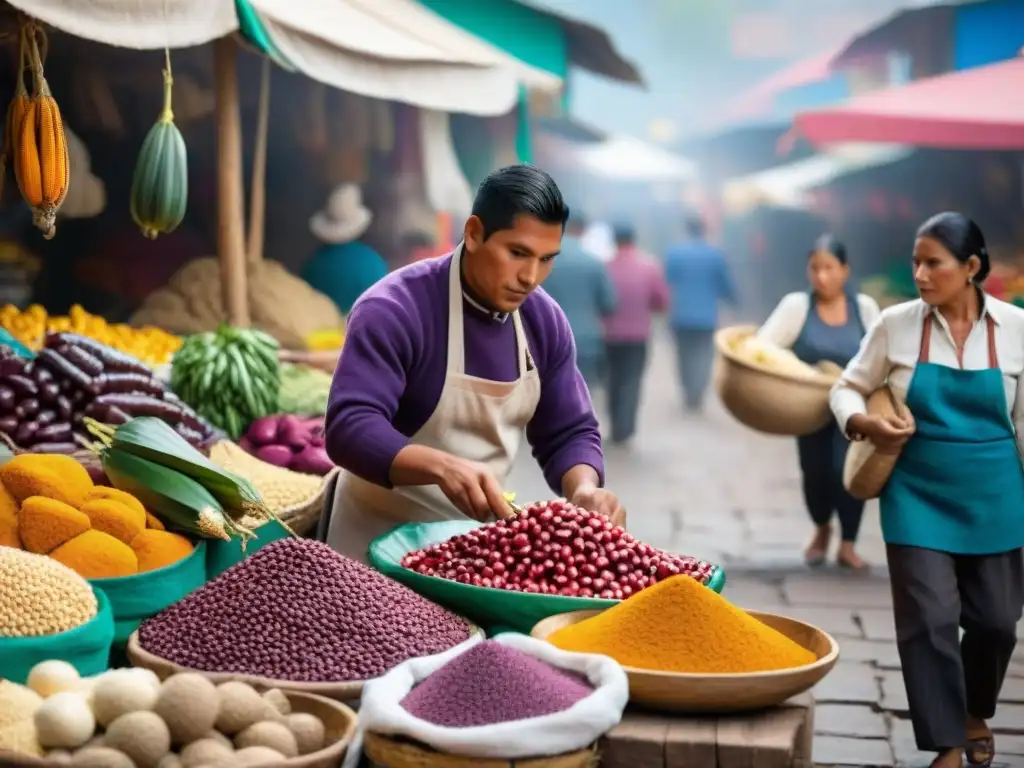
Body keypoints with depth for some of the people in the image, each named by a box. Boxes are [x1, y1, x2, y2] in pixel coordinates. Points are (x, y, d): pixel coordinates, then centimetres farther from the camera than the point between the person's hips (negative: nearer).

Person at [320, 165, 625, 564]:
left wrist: (584, 488, -18)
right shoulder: (393, 310, -20)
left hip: (482, 538, 6)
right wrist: (443, 467, -44)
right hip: (385, 539, -5)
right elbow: (349, 428, -29)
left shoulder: (546, 321, -1)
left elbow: (568, 433, 3)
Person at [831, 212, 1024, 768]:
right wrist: (864, 424, -17)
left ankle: (975, 712, 41)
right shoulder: (896, 324, -7)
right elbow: (848, 388, 4)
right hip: (919, 495, -1)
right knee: (929, 619, -5)